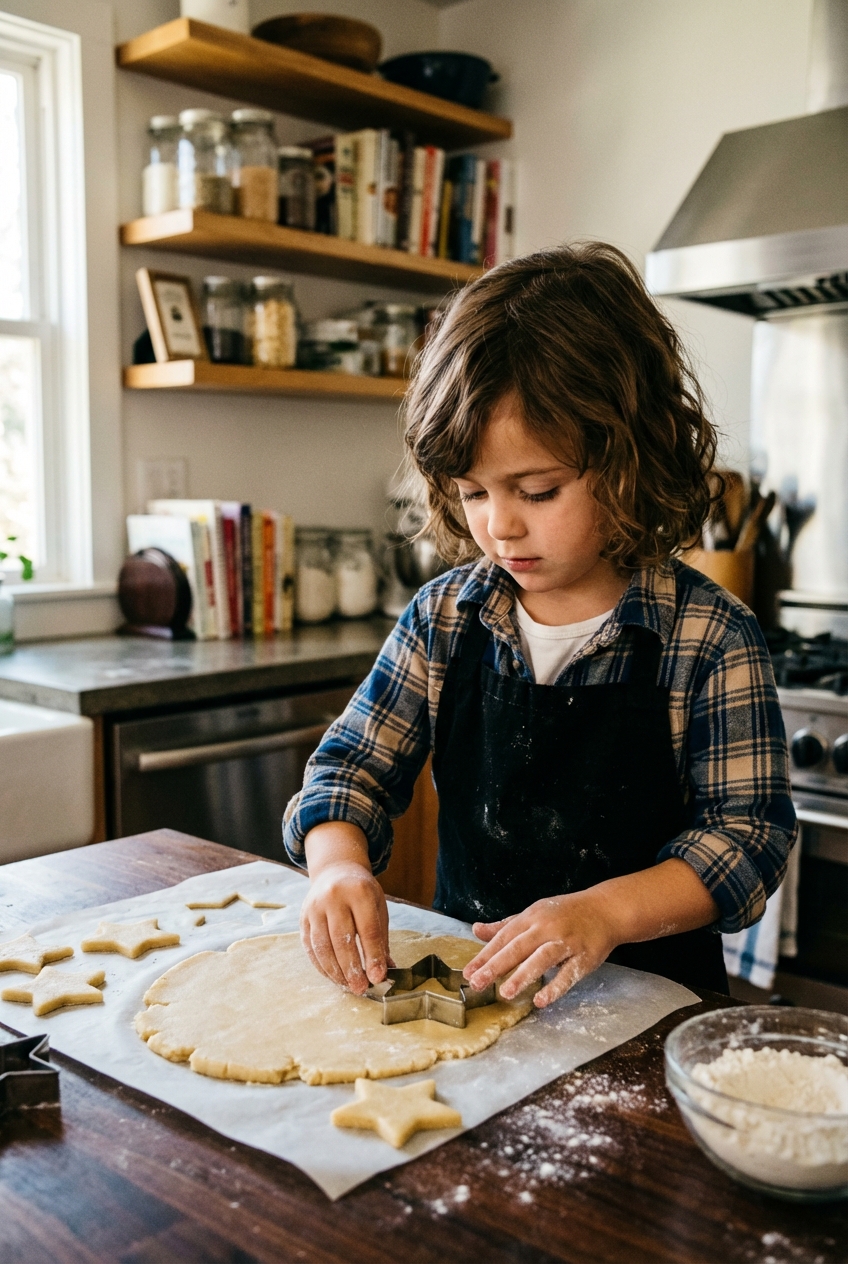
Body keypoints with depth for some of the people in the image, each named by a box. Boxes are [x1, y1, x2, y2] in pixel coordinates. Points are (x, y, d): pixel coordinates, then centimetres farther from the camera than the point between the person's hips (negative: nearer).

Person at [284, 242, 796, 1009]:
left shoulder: (708, 637, -8)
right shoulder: (444, 617, 3)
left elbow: (750, 832, -8)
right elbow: (353, 766, 8)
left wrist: (605, 912, -23)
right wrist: (338, 863, -14)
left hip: (645, 993, 0)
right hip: (468, 975, 1)